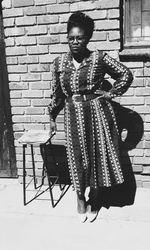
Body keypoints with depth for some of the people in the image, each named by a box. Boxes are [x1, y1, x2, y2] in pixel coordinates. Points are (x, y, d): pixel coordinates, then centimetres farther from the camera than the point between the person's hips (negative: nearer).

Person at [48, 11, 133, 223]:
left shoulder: (99, 58, -6)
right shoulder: (59, 62, 3)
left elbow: (126, 74, 1)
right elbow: (57, 93, 11)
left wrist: (111, 93, -4)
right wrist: (52, 116, 13)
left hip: (97, 112, -2)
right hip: (73, 116, 2)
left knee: (97, 154, 8)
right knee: (77, 158, 8)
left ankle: (93, 199, 30)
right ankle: (80, 199, 29)